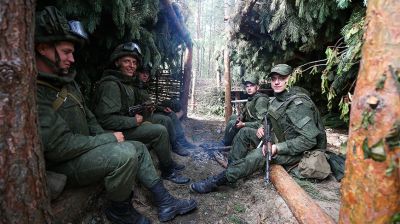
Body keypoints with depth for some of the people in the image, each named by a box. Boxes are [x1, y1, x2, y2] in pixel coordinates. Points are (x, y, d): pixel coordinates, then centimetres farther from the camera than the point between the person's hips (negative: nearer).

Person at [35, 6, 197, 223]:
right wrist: (109, 139, -19)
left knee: (139, 148, 5)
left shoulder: (65, 81, 10)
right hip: (61, 165, -10)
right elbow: (58, 146, -29)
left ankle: (165, 203, 10)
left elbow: (88, 119, 16)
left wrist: (105, 138, -1)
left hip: (83, 149, 10)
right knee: (124, 154, -29)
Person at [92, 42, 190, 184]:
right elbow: (106, 119, -26)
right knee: (160, 131, -19)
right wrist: (134, 121, -19)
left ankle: (168, 162, 18)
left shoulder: (128, 82, 13)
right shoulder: (111, 84, -19)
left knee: (161, 124, 10)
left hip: (128, 125, 10)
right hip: (117, 132, -10)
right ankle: (168, 171, -3)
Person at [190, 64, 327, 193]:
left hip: (295, 151, -9)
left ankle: (218, 180, -23)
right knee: (245, 132, 1)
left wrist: (277, 148, -30)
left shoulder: (298, 104, -23)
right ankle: (232, 168, -3)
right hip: (279, 140, 9)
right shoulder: (275, 101, 4)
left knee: (259, 155, -32)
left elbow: (310, 139, -28)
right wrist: (263, 128, -2)